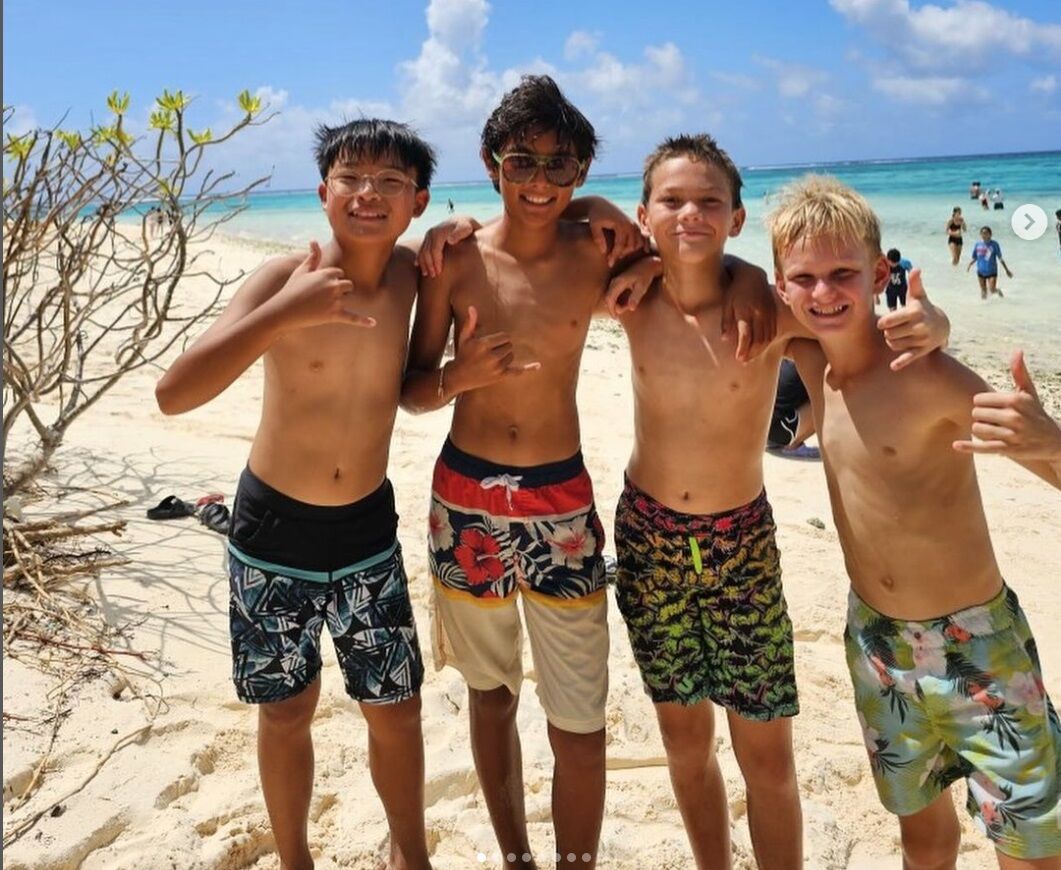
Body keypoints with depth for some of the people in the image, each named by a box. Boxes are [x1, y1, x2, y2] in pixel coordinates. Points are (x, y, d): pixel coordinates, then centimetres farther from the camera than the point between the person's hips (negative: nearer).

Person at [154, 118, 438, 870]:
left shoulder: (412, 275, -7)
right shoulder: (286, 278, -18)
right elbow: (174, 394, -27)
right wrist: (283, 313, -36)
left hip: (368, 528, 3)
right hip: (274, 529, -2)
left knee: (396, 711, 10)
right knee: (287, 712, 14)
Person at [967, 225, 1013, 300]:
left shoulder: (994, 244, -7)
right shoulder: (977, 245, 0)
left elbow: (1000, 258, -1)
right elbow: (974, 258, 9)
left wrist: (1007, 270, 1)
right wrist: (969, 265, -9)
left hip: (992, 271, -2)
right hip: (981, 271, 3)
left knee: (992, 290, -8)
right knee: (983, 290, 6)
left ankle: (998, 290, 26)